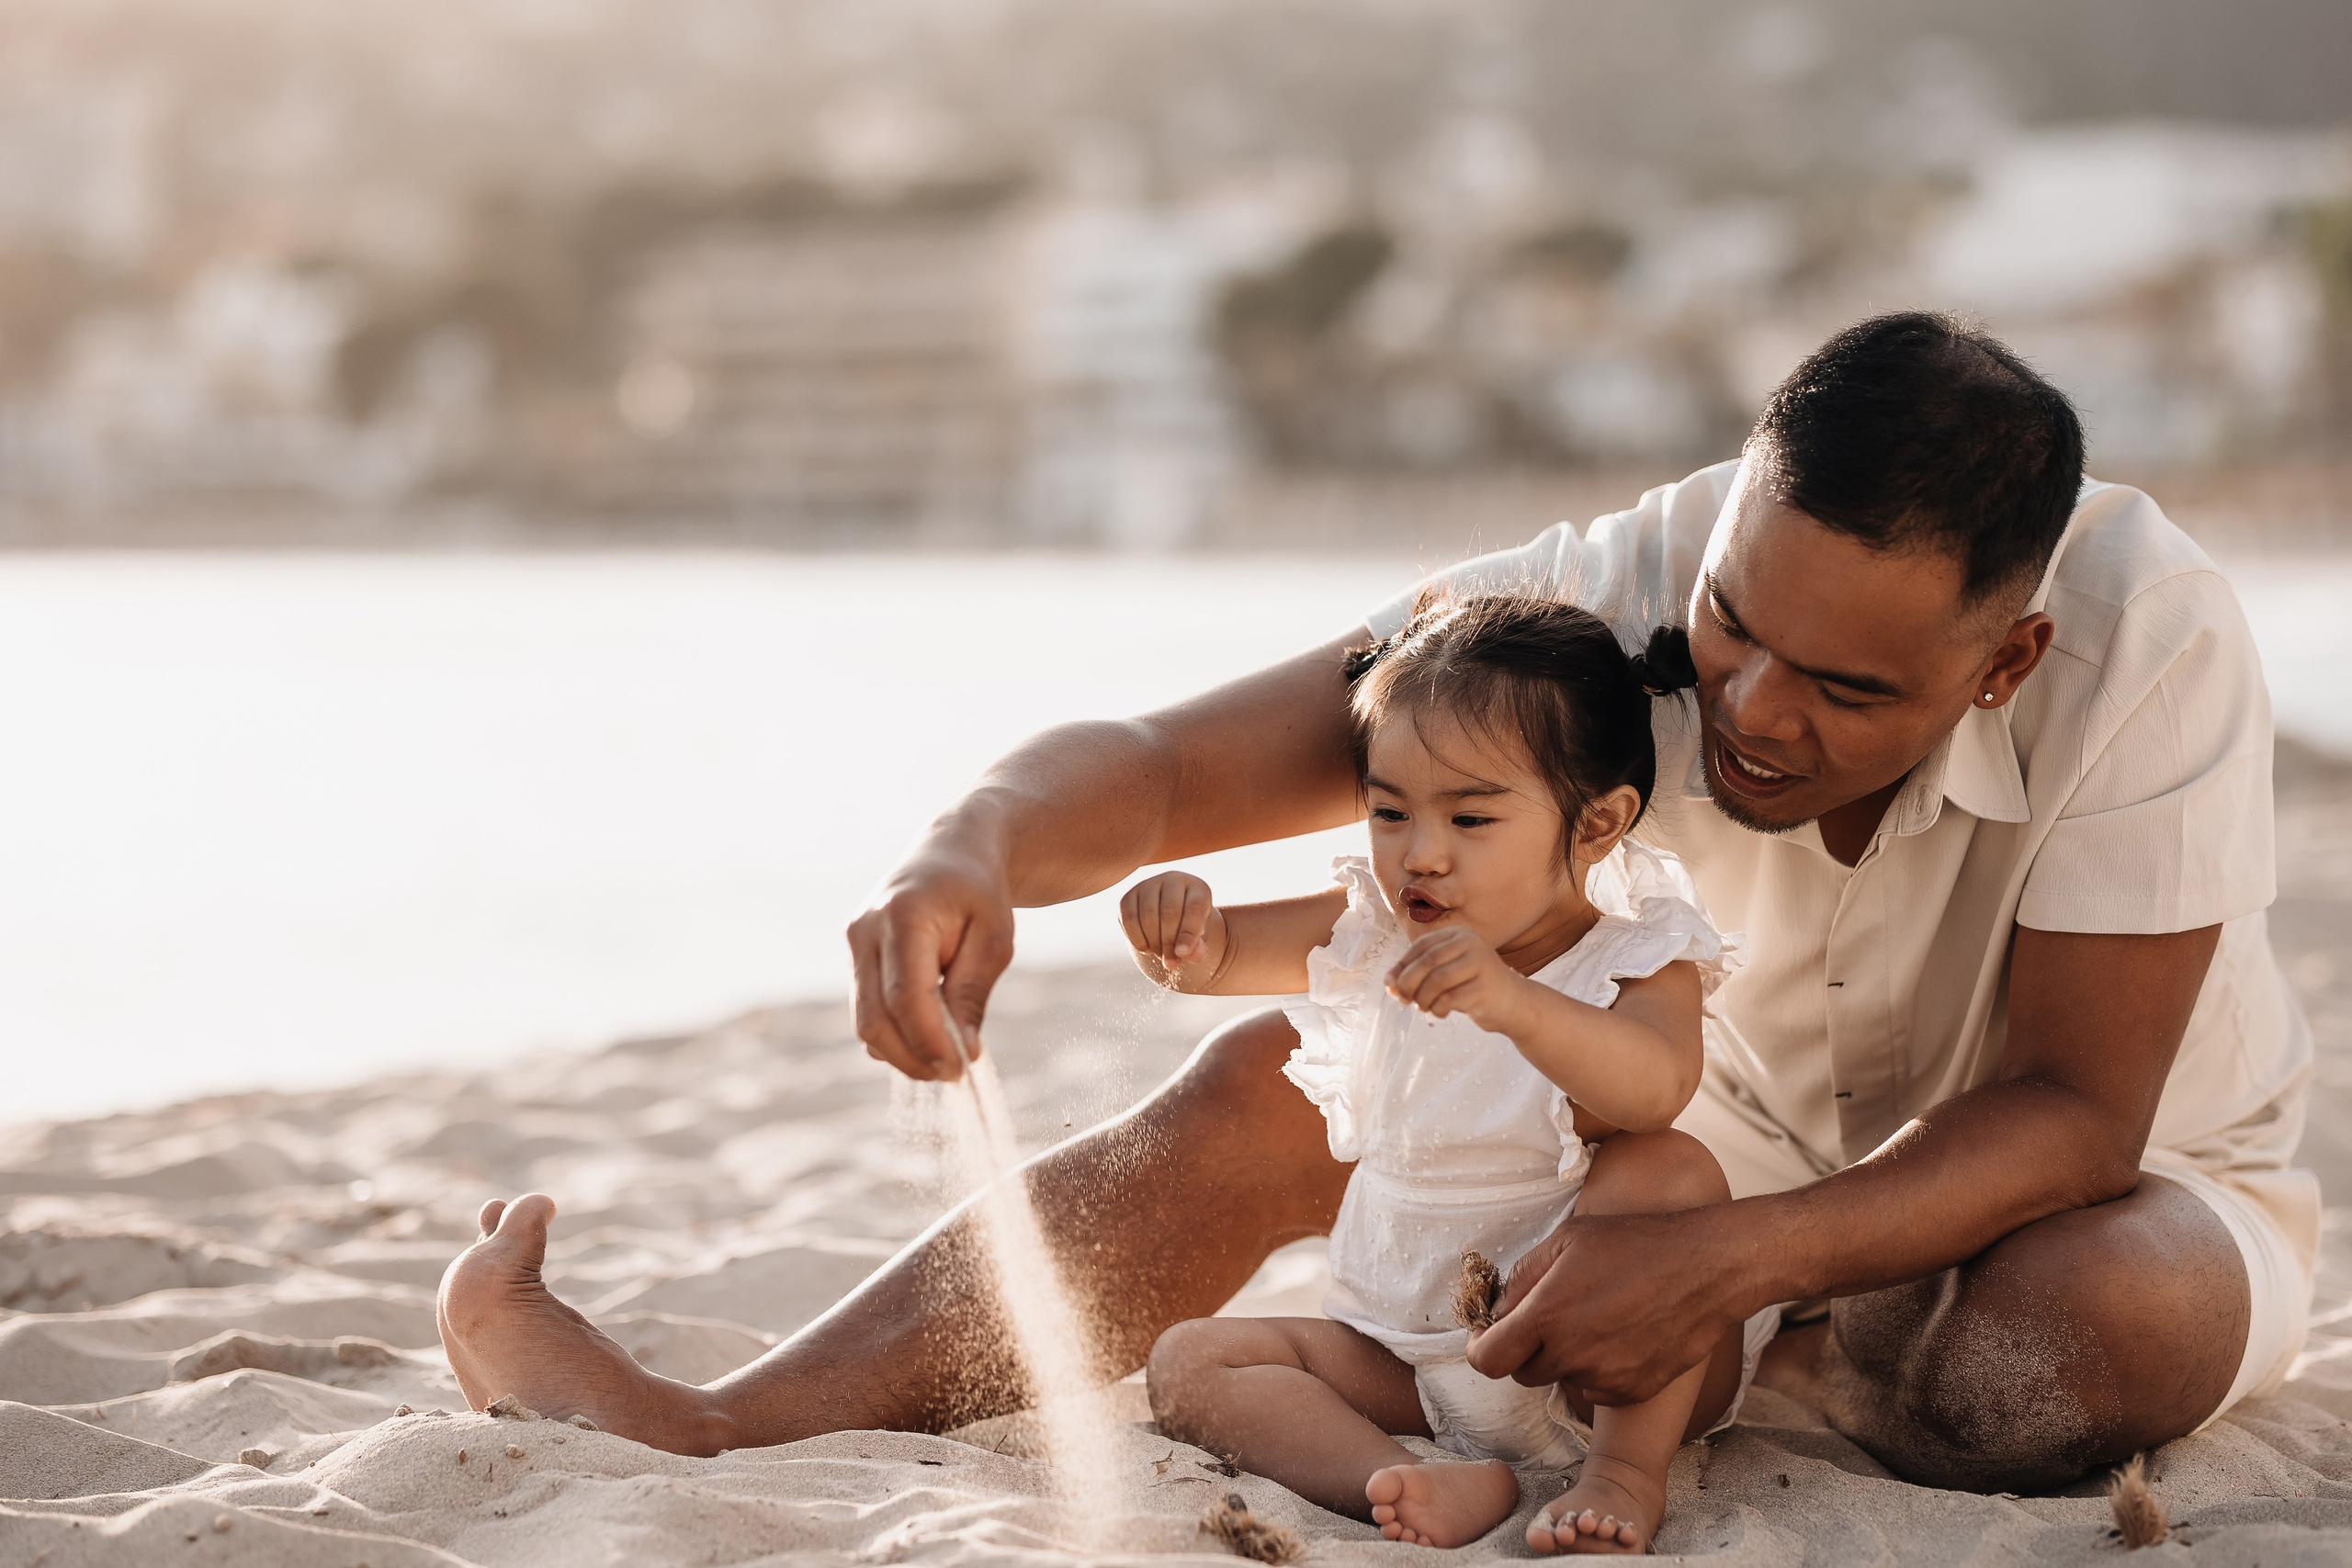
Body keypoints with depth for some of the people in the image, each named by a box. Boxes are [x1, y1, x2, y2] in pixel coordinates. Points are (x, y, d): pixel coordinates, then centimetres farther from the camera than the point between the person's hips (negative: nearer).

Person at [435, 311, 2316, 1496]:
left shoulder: (2147, 637, -34)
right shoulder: (1618, 595, -25)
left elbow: (2077, 1111, -30)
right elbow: (1161, 767, -28)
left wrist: (1731, 1265, -45)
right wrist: (973, 847, -51)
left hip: (2121, 1182, -2)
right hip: (1753, 1127, 3)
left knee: (2062, 1348, -40)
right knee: (1268, 1082, -15)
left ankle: (1771, 1365, -6)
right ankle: (718, 1436, -15)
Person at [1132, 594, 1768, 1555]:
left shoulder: (1637, 959, -16)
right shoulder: (1377, 934, 0)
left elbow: (1654, 1085, -38)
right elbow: (1220, 956, -2)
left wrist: (1513, 1004, -57)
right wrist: (1183, 934, -28)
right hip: (1414, 1358, 5)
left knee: (1664, 1168, -32)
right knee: (1187, 1366, -11)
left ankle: (1627, 1473, -20)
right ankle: (1444, 1491, -33)